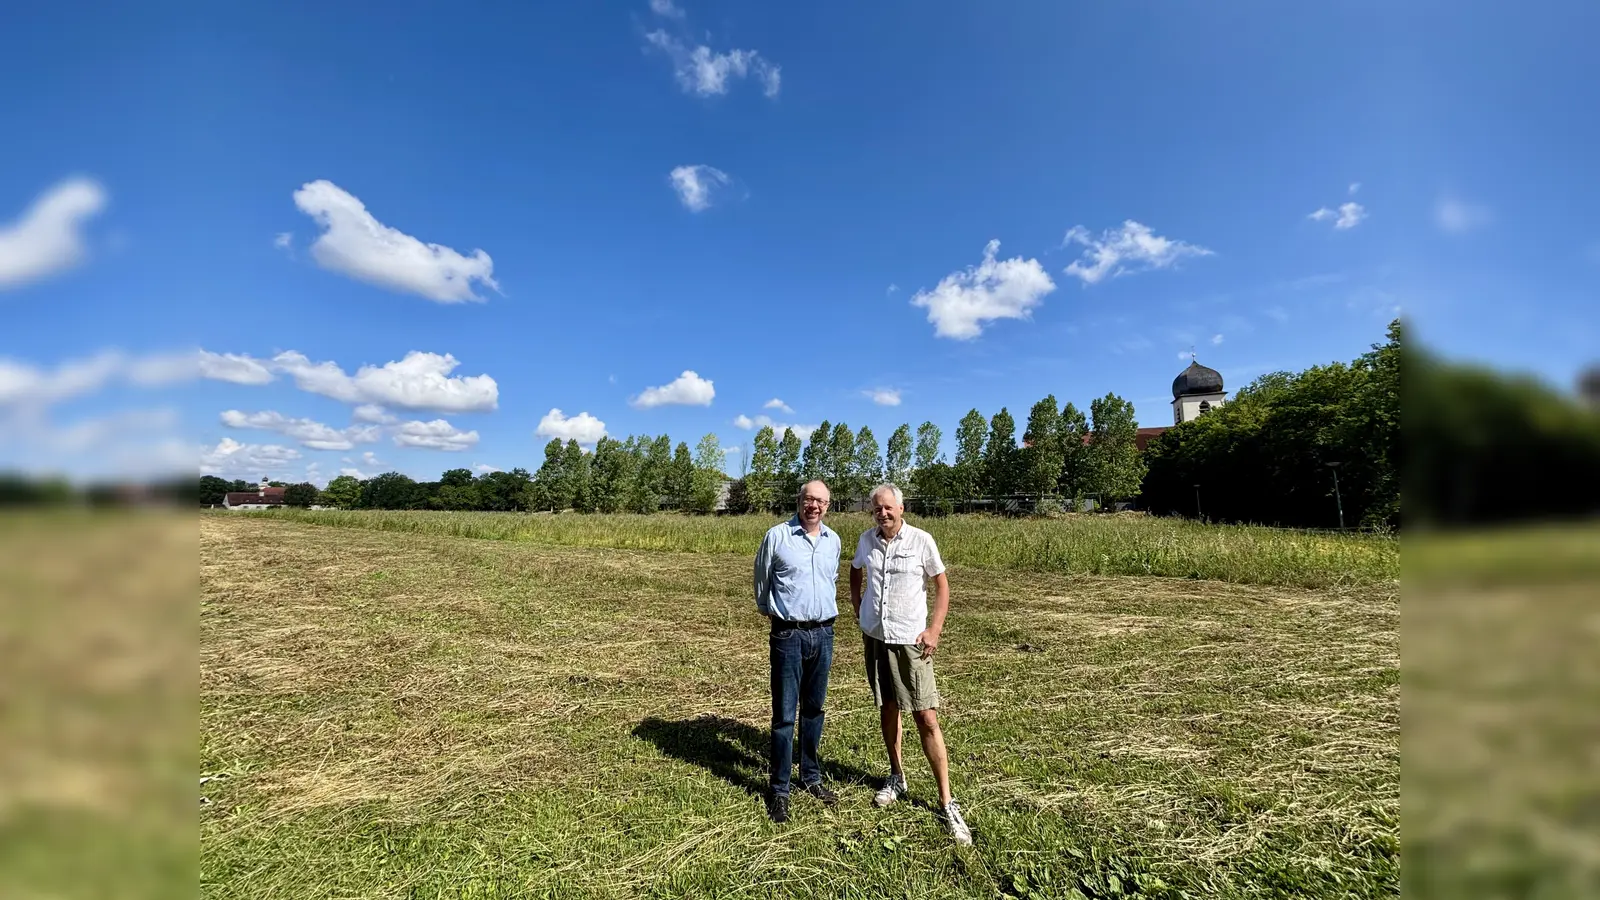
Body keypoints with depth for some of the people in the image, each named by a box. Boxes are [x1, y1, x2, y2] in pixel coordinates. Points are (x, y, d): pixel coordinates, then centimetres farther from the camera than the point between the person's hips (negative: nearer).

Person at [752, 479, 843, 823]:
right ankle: (779, 790, 15)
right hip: (788, 635, -4)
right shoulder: (777, 536, -7)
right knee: (784, 715, 1)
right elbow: (761, 581, 6)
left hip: (823, 634, 4)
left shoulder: (833, 540, 6)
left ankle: (811, 777, 31)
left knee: (814, 710, 16)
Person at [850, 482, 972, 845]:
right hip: (875, 638, 4)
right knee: (887, 709, 17)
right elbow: (855, 576, 17)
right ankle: (897, 776, 37)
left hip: (911, 641, -3)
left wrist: (934, 631, -9)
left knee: (927, 718, -3)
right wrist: (859, 615, 9)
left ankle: (947, 803, 10)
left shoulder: (921, 540, -11)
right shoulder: (866, 540, -1)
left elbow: (942, 586, -3)